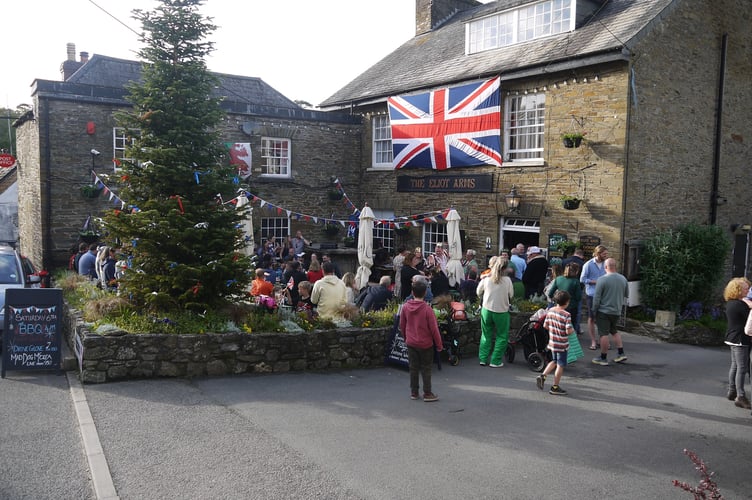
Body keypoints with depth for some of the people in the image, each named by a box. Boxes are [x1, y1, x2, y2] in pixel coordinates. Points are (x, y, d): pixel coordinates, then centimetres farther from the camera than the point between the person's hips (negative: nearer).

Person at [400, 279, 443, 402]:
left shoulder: (405, 307, -6)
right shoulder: (427, 309, -18)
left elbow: (402, 326, 5)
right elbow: (434, 328, -14)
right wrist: (439, 344, -3)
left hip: (411, 343, 3)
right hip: (425, 344, -3)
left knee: (413, 368, 13)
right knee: (426, 369, 7)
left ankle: (414, 392, 20)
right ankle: (427, 394, 11)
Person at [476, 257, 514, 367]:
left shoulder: (486, 279, -6)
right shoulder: (507, 280, -11)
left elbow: (478, 292, 7)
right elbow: (511, 295, 0)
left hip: (486, 309, 3)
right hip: (501, 311, -3)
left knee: (486, 335, 17)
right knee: (502, 337, 10)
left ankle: (483, 359, 18)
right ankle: (495, 361, 9)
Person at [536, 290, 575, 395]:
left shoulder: (550, 311, -2)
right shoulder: (566, 315, -20)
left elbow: (545, 325, 3)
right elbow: (568, 331, -23)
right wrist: (573, 330, -2)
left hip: (552, 342, 6)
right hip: (562, 345, -6)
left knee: (554, 361, 26)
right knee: (560, 365, 8)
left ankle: (542, 376, 13)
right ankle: (555, 387, 15)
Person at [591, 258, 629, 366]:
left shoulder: (602, 279, -16)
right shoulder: (623, 279, 1)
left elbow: (596, 297, -14)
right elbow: (627, 294, 14)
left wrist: (594, 310, -3)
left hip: (604, 311, -6)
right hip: (617, 311, 6)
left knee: (604, 334, 0)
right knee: (614, 330, 24)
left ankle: (603, 358, 6)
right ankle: (621, 353, 19)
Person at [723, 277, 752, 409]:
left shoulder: (731, 303, 9)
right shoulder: (740, 304, -19)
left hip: (733, 339, 10)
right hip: (740, 340, -10)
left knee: (734, 366, 16)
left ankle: (732, 392, 24)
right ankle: (740, 397, -3)